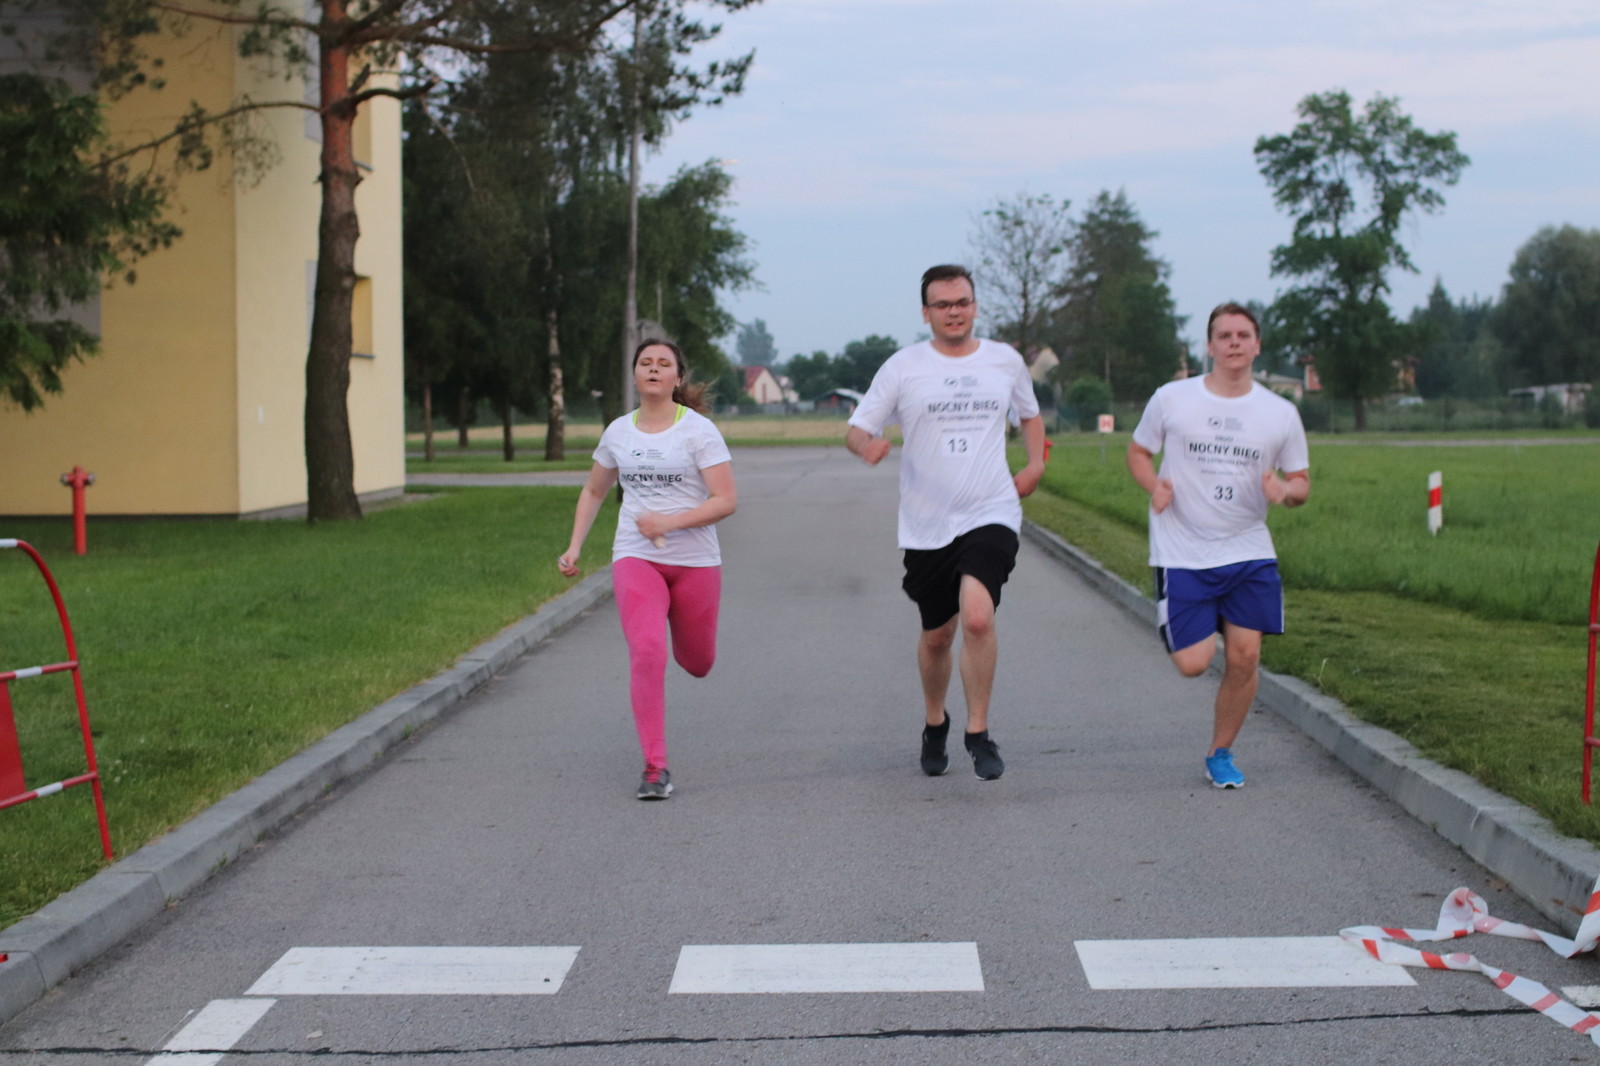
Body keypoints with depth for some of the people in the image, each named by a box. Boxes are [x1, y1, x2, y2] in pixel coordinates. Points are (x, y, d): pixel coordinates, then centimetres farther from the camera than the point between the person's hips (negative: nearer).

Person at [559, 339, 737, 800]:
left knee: (697, 663, 13)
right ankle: (655, 767, -14)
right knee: (646, 653, -20)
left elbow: (726, 500, -12)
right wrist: (575, 546, 10)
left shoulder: (698, 430, -6)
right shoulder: (618, 433, 6)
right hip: (636, 558, 1)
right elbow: (593, 492, 21)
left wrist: (670, 522, -22)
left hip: (695, 560, -1)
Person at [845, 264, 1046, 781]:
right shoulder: (902, 368, -1)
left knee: (977, 617, -23)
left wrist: (1035, 463, 9)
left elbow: (1030, 414, 26)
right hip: (926, 525, 1)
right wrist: (867, 443, -24)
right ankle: (934, 723, 40)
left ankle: (979, 733, -7)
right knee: (936, 636, 12)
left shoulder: (1005, 360, 6)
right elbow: (856, 430, -1)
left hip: (991, 514, 0)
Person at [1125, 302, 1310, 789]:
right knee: (1193, 664, -9)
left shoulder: (1281, 414, 2)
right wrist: (1155, 486, -11)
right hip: (1182, 555, -2)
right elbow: (1138, 451, 10)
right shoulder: (1171, 399, -3)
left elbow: (1301, 483, 10)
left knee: (1244, 657, -5)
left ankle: (1220, 755, 16)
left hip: (1250, 554, 2)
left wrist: (1284, 490, -14)